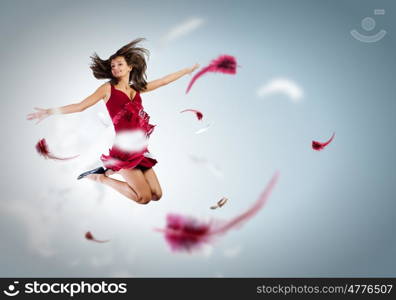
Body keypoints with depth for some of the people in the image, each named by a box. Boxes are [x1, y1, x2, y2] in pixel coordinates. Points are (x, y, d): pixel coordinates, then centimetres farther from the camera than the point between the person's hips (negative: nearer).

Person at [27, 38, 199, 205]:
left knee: (156, 195, 7)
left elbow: (163, 81, 23)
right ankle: (100, 177, 8)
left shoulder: (137, 88, 14)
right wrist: (49, 112, -12)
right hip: (123, 150, -6)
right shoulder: (108, 88, 1)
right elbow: (81, 106, -3)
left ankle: (112, 171, 19)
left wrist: (188, 70, 30)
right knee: (144, 197, -8)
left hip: (140, 150, 6)